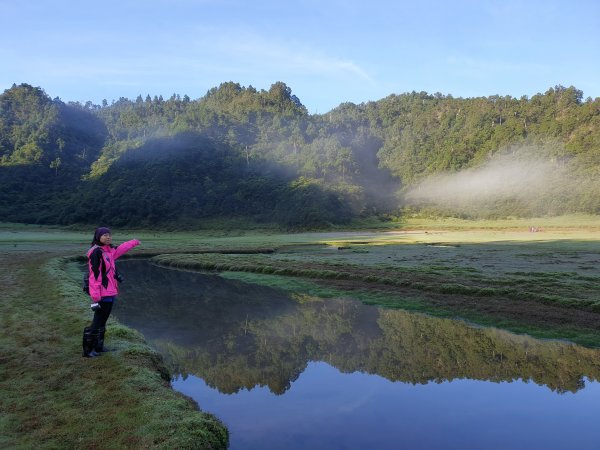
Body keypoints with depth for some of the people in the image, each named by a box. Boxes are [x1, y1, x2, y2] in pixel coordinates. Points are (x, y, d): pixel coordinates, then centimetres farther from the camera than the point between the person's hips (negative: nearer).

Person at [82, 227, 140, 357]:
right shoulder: (96, 252, -15)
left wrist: (134, 242, 46)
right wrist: (95, 296, -25)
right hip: (103, 294, -9)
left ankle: (98, 347, 26)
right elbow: (94, 275, -20)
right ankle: (88, 350, 6)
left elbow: (120, 249, 33)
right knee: (98, 322, -3)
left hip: (110, 293, 9)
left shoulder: (108, 251, 10)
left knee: (102, 321, 16)